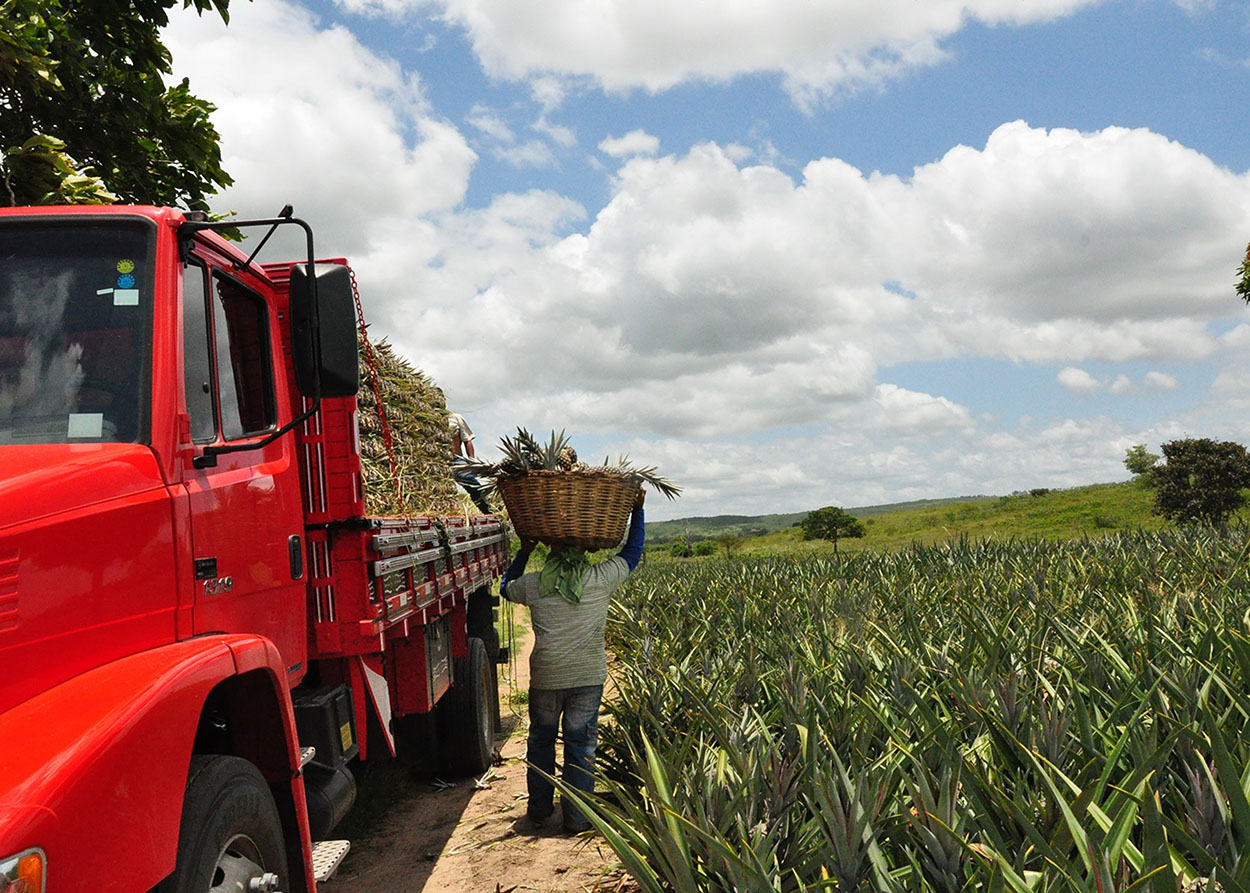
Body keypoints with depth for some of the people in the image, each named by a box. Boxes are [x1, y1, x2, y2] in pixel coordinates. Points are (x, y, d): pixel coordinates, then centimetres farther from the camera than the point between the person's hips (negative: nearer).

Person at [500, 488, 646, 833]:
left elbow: (506, 587, 24)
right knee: (581, 745, 7)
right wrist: (637, 510, 21)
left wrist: (524, 552, 29)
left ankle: (539, 808, 29)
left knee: (541, 740, 18)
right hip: (589, 676, -1)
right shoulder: (601, 579, -2)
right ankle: (577, 817, 11)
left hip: (546, 675, 1)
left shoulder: (533, 585, 1)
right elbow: (632, 552, 14)